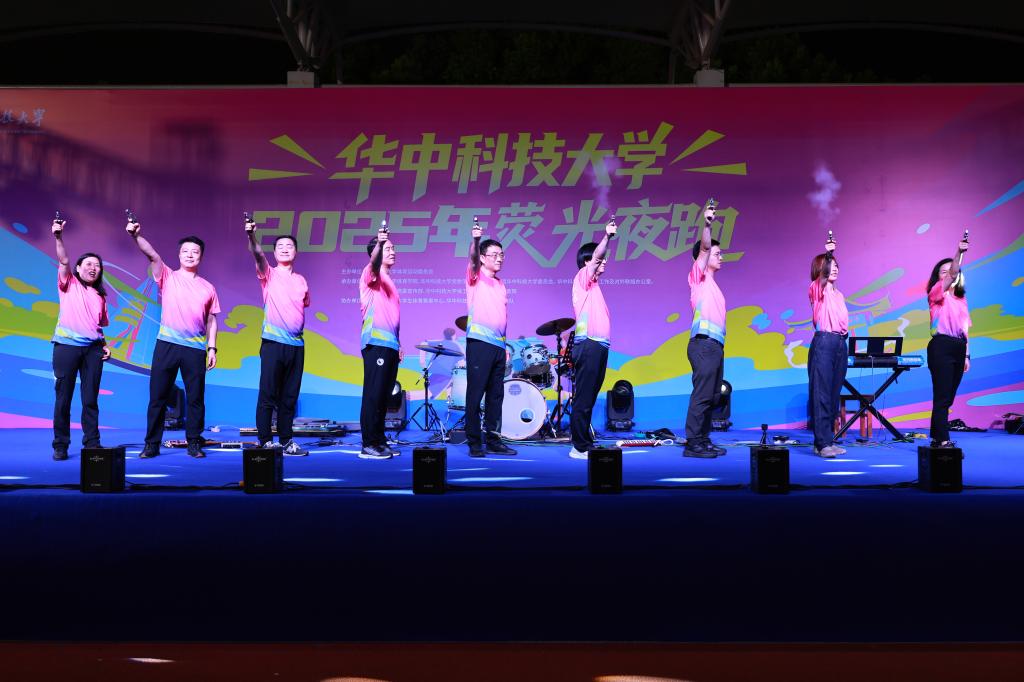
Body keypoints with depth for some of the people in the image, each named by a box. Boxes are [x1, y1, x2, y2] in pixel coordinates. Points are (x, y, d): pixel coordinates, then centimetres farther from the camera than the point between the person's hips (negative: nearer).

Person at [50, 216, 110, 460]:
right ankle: (60, 445, 5)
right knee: (63, 397, -1)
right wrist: (58, 238, -21)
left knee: (91, 399, 3)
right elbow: (63, 262, -8)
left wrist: (105, 345, 6)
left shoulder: (100, 296, 18)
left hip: (93, 349, 3)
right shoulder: (69, 284, 8)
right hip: (67, 346, -3)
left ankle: (92, 443, 7)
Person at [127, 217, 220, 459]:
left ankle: (194, 444, 12)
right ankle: (152, 444, 8)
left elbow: (211, 321, 13)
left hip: (196, 348, 1)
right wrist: (136, 236, -26)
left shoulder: (208, 288, 12)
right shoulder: (168, 277, 7)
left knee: (195, 398, 3)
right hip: (167, 344, -1)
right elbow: (152, 255, -9)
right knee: (157, 396, 1)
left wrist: (212, 348, 5)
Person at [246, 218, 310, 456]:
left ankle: (286, 441, 14)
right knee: (268, 394, -5)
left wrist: (298, 328, 13)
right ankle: (266, 441, -1)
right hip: (273, 341, -4)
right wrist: (251, 236, -35)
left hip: (297, 344, 4)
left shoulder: (301, 281, 15)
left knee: (290, 396, 8)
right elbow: (258, 255, -17)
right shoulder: (269, 275, 2)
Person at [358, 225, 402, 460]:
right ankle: (368, 445, -8)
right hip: (376, 343, -8)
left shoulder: (389, 281, 22)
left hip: (390, 344, 8)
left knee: (383, 396, 10)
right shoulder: (371, 275, -2)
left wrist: (398, 343, 20)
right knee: (373, 395, -9)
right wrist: (379, 243, -44)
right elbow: (374, 265, -27)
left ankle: (380, 441, 15)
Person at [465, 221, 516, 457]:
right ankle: (474, 443, -2)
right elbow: (472, 259, -19)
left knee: (496, 395, 8)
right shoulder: (475, 278, 2)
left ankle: (492, 440, 15)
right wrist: (475, 240, -37)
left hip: (498, 345, 7)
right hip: (479, 342, -7)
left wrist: (504, 344, 18)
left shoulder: (500, 285, 20)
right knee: (475, 394, -5)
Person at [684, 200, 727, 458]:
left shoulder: (712, 283, 23)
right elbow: (704, 247, -15)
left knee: (710, 396, 9)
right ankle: (693, 444, -11)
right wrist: (706, 224, -27)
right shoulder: (699, 276, 0)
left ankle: (704, 440, 13)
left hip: (714, 345, 9)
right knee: (701, 395, -11)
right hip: (704, 344, -9)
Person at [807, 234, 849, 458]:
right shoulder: (816, 289, 0)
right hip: (823, 342, -8)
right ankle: (823, 443, -13)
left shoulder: (838, 295, 23)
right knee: (821, 393, -10)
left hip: (840, 343, 8)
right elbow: (822, 279, -23)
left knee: (834, 394, 7)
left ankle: (828, 440, 11)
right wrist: (827, 254, -33)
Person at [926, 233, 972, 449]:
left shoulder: (961, 299, 19)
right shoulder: (937, 293, 0)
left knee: (947, 396, 8)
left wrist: (966, 355, 14)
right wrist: (959, 252, -32)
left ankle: (936, 437, 13)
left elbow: (964, 329, 18)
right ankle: (943, 440, -14)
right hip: (941, 346, -7)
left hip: (959, 348, 7)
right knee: (942, 396, -11)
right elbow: (951, 275, -19)